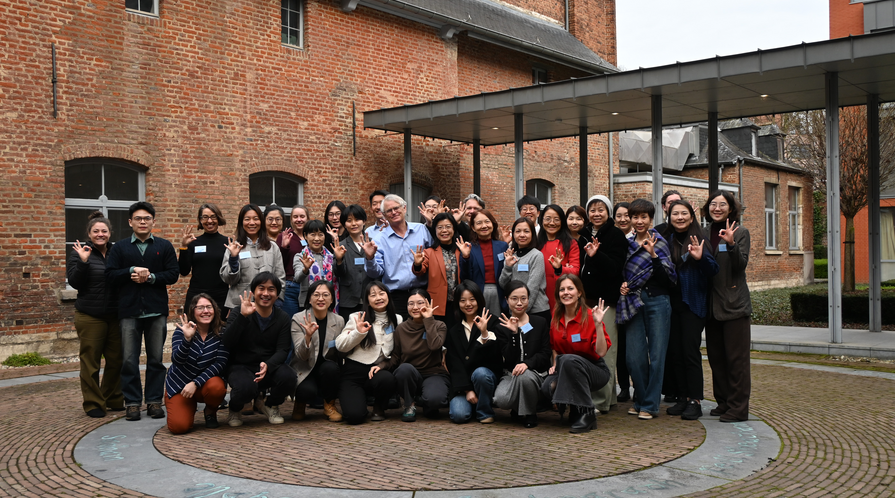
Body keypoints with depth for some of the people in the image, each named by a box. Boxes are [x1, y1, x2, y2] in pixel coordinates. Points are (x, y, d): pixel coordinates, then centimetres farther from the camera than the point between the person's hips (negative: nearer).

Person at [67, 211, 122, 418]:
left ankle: (113, 400, 21)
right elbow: (74, 282, -9)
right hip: (90, 316, -4)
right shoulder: (80, 252, -2)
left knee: (116, 359, 7)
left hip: (115, 315, 4)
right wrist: (83, 262, -21)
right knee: (90, 360, 0)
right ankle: (93, 404, 10)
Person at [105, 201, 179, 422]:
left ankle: (154, 400, 13)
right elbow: (110, 275, -1)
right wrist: (131, 271, -14)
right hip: (129, 310, 0)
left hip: (156, 310, 0)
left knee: (156, 358, 4)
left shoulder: (164, 246, 9)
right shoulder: (119, 248, 10)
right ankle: (132, 402, 9)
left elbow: (173, 274, 0)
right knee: (129, 359, 0)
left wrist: (150, 277, -12)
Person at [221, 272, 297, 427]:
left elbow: (283, 350, -6)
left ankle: (270, 405, 8)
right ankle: (235, 410, 6)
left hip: (270, 367, 3)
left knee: (289, 377, -29)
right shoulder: (239, 314, -5)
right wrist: (242, 316, -30)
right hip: (240, 366, -3)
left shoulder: (283, 318, 3)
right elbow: (227, 344, -19)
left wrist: (268, 365, -28)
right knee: (245, 387, -36)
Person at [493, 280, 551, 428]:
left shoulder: (541, 323, 5)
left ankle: (530, 414, -9)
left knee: (525, 376, -38)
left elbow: (545, 354, -2)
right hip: (511, 375, 1)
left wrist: (527, 364, -21)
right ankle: (518, 409, 9)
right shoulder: (502, 327, 5)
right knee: (501, 400, -30)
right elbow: (509, 359, -6)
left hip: (536, 373, -1)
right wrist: (513, 334, -19)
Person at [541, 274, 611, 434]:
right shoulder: (556, 317, 1)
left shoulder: (590, 316, -15)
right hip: (566, 370, 4)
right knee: (547, 387, -27)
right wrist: (555, 365, 2)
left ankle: (587, 415, -23)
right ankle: (575, 409, 6)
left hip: (595, 371, -4)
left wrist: (598, 324, -30)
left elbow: (601, 352, -22)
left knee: (569, 360, -36)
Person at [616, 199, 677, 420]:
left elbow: (670, 278, -10)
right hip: (633, 302, 4)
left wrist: (653, 255, -21)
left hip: (657, 302, -4)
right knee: (634, 356, 1)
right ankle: (640, 400, 19)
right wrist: (621, 285, 5)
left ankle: (650, 404, 7)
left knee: (656, 354, -2)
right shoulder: (627, 243, 12)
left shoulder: (659, 243, -1)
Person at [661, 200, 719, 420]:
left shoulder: (699, 239, -4)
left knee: (690, 352, -5)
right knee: (674, 352, 8)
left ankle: (695, 401, 1)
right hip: (671, 303, 5)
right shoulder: (666, 240, 9)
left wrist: (701, 257, -29)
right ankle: (683, 398, 17)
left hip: (693, 303, -5)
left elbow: (713, 270, -11)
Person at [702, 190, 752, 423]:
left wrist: (731, 244, -27)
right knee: (716, 357, 10)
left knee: (736, 358, -3)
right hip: (712, 305, 6)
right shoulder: (706, 234, 12)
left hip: (734, 304, -5)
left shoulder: (740, 232, -1)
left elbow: (741, 265, -13)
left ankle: (738, 408, 2)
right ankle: (723, 402, 21)